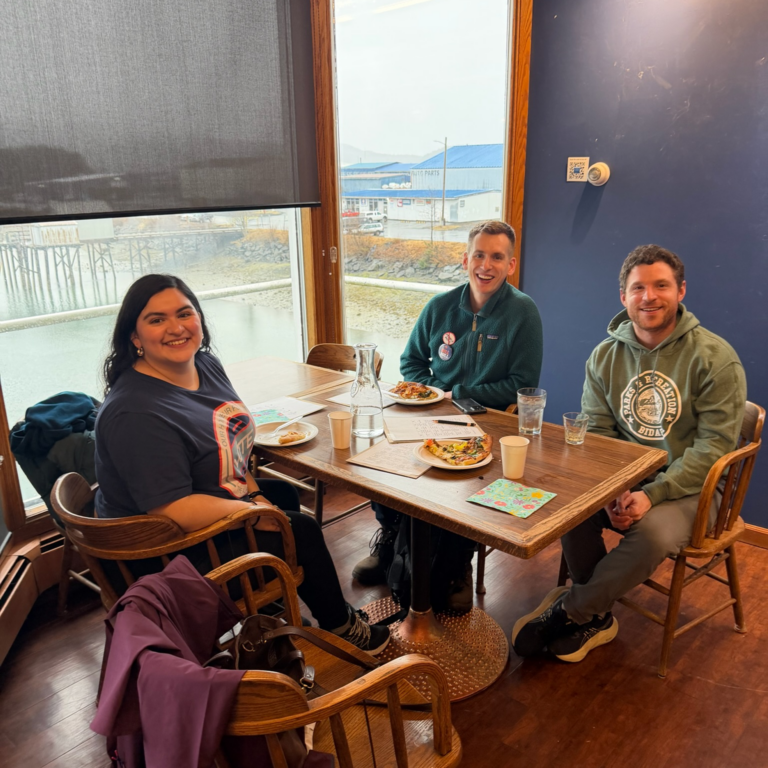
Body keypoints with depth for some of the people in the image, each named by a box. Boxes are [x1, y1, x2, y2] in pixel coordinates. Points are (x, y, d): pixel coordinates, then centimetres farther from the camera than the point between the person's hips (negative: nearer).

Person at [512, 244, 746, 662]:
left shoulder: (715, 357, -11)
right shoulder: (606, 356, 2)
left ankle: (568, 611, -9)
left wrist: (653, 494, -24)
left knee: (653, 533, -33)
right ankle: (596, 617, -1)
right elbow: (596, 434, 1)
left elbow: (714, 445, -14)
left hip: (689, 487, -3)